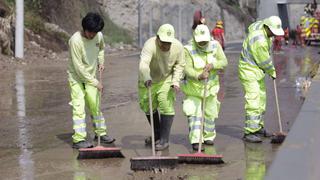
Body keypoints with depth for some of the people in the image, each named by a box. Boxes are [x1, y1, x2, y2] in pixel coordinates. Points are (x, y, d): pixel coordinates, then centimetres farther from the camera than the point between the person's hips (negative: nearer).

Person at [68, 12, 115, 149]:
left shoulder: (99, 35, -7)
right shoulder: (75, 40, -26)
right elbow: (79, 67, -24)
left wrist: (101, 62, 3)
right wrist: (95, 82, -21)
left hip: (91, 76, 6)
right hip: (77, 77, -5)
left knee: (95, 105, 11)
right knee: (79, 107, -11)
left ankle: (100, 133, 26)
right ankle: (78, 139, -10)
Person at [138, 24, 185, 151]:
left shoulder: (178, 47, -20)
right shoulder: (150, 45, -33)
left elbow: (179, 65, -4)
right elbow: (143, 64, -48)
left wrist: (176, 81, -16)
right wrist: (146, 79, -67)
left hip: (166, 80, 0)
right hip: (148, 80, 0)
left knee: (167, 107, -11)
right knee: (147, 106, 12)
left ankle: (164, 140, -3)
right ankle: (157, 134, 34)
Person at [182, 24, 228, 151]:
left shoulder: (215, 45, -11)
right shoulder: (189, 49, -21)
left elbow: (224, 62, -13)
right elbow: (187, 69, -26)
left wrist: (212, 65, -32)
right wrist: (199, 76, -44)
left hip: (211, 85, 3)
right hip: (194, 86, -3)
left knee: (210, 112, 15)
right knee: (194, 113, -11)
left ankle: (208, 136, 34)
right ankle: (195, 141, -12)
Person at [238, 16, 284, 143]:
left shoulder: (266, 36, 4)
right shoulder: (259, 40, -26)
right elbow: (264, 61, -16)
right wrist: (272, 72, 0)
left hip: (258, 72, 10)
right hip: (249, 72, -10)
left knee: (261, 100, 16)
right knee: (253, 102, -12)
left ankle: (258, 128, 28)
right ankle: (249, 133, -11)